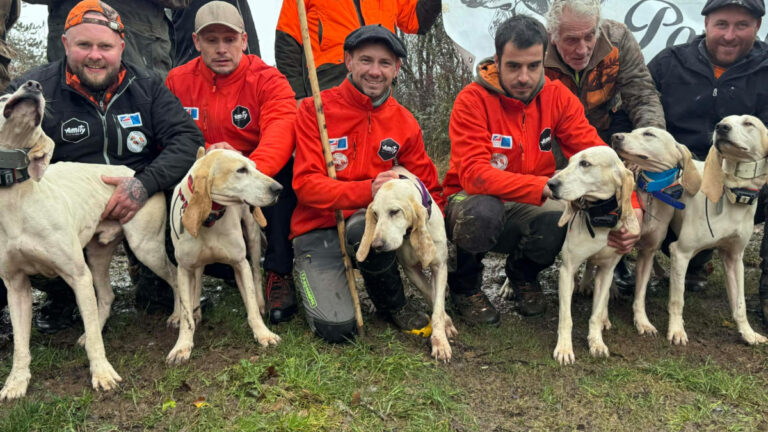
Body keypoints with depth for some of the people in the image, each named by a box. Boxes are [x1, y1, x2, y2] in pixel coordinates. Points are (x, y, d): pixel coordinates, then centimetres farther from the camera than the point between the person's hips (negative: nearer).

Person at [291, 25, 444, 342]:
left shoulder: (404, 123, 3)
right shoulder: (315, 110, -7)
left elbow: (429, 190, 12)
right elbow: (306, 184, -14)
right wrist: (367, 190, -29)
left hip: (369, 223, 2)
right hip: (318, 230, -2)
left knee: (364, 228, -37)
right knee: (337, 328, -22)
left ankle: (394, 304, -6)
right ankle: (318, 281, 14)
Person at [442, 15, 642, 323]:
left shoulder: (558, 96, -6)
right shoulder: (473, 100, -17)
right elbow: (473, 174, -28)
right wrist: (545, 187, -38)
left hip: (529, 209, 3)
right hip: (476, 202, -3)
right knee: (485, 211, -37)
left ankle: (523, 273, 7)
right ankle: (464, 284, -2)